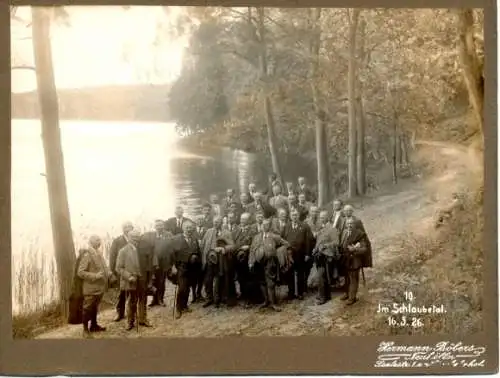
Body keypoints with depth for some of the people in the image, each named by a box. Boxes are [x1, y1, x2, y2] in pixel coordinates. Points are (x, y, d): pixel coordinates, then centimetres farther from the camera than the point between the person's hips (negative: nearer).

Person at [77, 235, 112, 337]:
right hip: (90, 288, -8)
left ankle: (94, 325, 34)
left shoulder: (98, 254, 7)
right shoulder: (87, 255, -16)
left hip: (99, 287, 8)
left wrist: (108, 273, 2)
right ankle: (86, 329, 14)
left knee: (95, 307, 20)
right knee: (88, 309, 3)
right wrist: (95, 276, -23)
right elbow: (80, 272, -19)